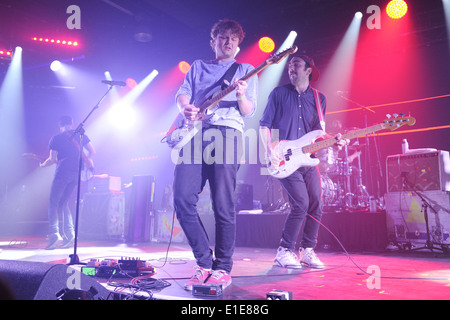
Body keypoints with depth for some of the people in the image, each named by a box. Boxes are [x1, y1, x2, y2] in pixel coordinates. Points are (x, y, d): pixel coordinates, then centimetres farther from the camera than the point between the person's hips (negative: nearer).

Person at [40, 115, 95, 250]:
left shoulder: (56, 138, 4)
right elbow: (92, 152, 12)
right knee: (63, 203, 14)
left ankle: (54, 235, -13)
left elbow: (52, 159, -1)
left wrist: (43, 164, 19)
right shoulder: (81, 135, 15)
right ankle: (69, 235, 2)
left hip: (63, 172, -5)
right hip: (77, 173, 5)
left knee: (53, 203, 2)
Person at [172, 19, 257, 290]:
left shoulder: (246, 71, 18)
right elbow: (182, 93, 15)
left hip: (226, 132, -3)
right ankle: (205, 264, 4)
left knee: (223, 206, -8)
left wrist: (241, 97, -15)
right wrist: (185, 108, -9)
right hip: (194, 134, 3)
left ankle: (222, 269, 5)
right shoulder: (198, 67, 27)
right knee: (183, 200, -8)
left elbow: (249, 112, 8)